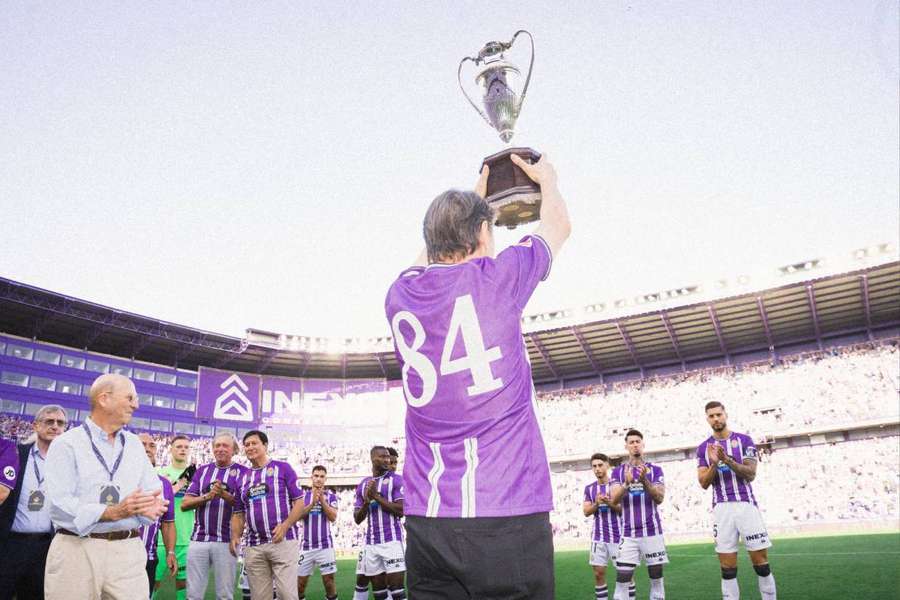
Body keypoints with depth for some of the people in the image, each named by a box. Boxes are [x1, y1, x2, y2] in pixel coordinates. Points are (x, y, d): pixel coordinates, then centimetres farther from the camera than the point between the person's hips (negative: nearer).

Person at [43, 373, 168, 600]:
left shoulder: (135, 444, 15)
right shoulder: (66, 444, -2)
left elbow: (154, 491, 8)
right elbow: (60, 505, -12)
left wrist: (150, 504, -15)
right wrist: (114, 512, -21)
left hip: (129, 551, 4)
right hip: (76, 550, -4)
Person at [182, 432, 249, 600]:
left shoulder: (242, 472, 1)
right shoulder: (202, 470, 11)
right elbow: (185, 504, 5)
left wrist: (224, 495, -21)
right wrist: (207, 496, -12)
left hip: (226, 541, -3)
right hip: (198, 539, 3)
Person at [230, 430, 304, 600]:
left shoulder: (283, 468, 3)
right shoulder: (242, 477, 15)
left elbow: (299, 502, -1)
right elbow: (238, 513, 18)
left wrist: (285, 526, -15)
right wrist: (235, 536, -1)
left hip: (283, 542, -4)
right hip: (253, 547, 4)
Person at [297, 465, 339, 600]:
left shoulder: (331, 496, 2)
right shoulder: (303, 495, 6)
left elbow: (333, 517, -8)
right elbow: (298, 515, -6)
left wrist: (322, 500, -16)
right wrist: (313, 502, -18)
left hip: (325, 545, -1)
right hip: (306, 545, 2)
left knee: (329, 580, -2)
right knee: (301, 581, 7)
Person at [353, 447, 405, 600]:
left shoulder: (396, 480, -1)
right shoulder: (362, 485, 12)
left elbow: (401, 511, -11)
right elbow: (357, 519, 13)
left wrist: (376, 496, -12)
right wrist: (366, 501, -6)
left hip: (391, 540, -4)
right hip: (371, 542, 5)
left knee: (396, 585, -7)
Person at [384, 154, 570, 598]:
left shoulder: (400, 294, 6)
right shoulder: (498, 278, -5)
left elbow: (433, 252, 30)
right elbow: (558, 225, 15)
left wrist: (476, 195, 41)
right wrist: (546, 179, 35)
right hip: (507, 514, -4)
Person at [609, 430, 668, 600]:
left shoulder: (655, 470, 5)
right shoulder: (618, 471, 5)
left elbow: (659, 498, -6)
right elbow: (614, 500, -6)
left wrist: (644, 481, -23)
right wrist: (626, 484, -25)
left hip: (652, 531, 0)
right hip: (628, 534, 0)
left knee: (656, 577, 5)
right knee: (622, 578, -6)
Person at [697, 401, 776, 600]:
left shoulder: (744, 440, 4)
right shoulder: (704, 448, 9)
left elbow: (750, 474, -5)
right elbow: (704, 483, 2)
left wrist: (728, 460, -20)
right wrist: (714, 464, -15)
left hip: (746, 504, -1)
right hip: (721, 509, 1)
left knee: (761, 563, 1)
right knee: (727, 569, 3)